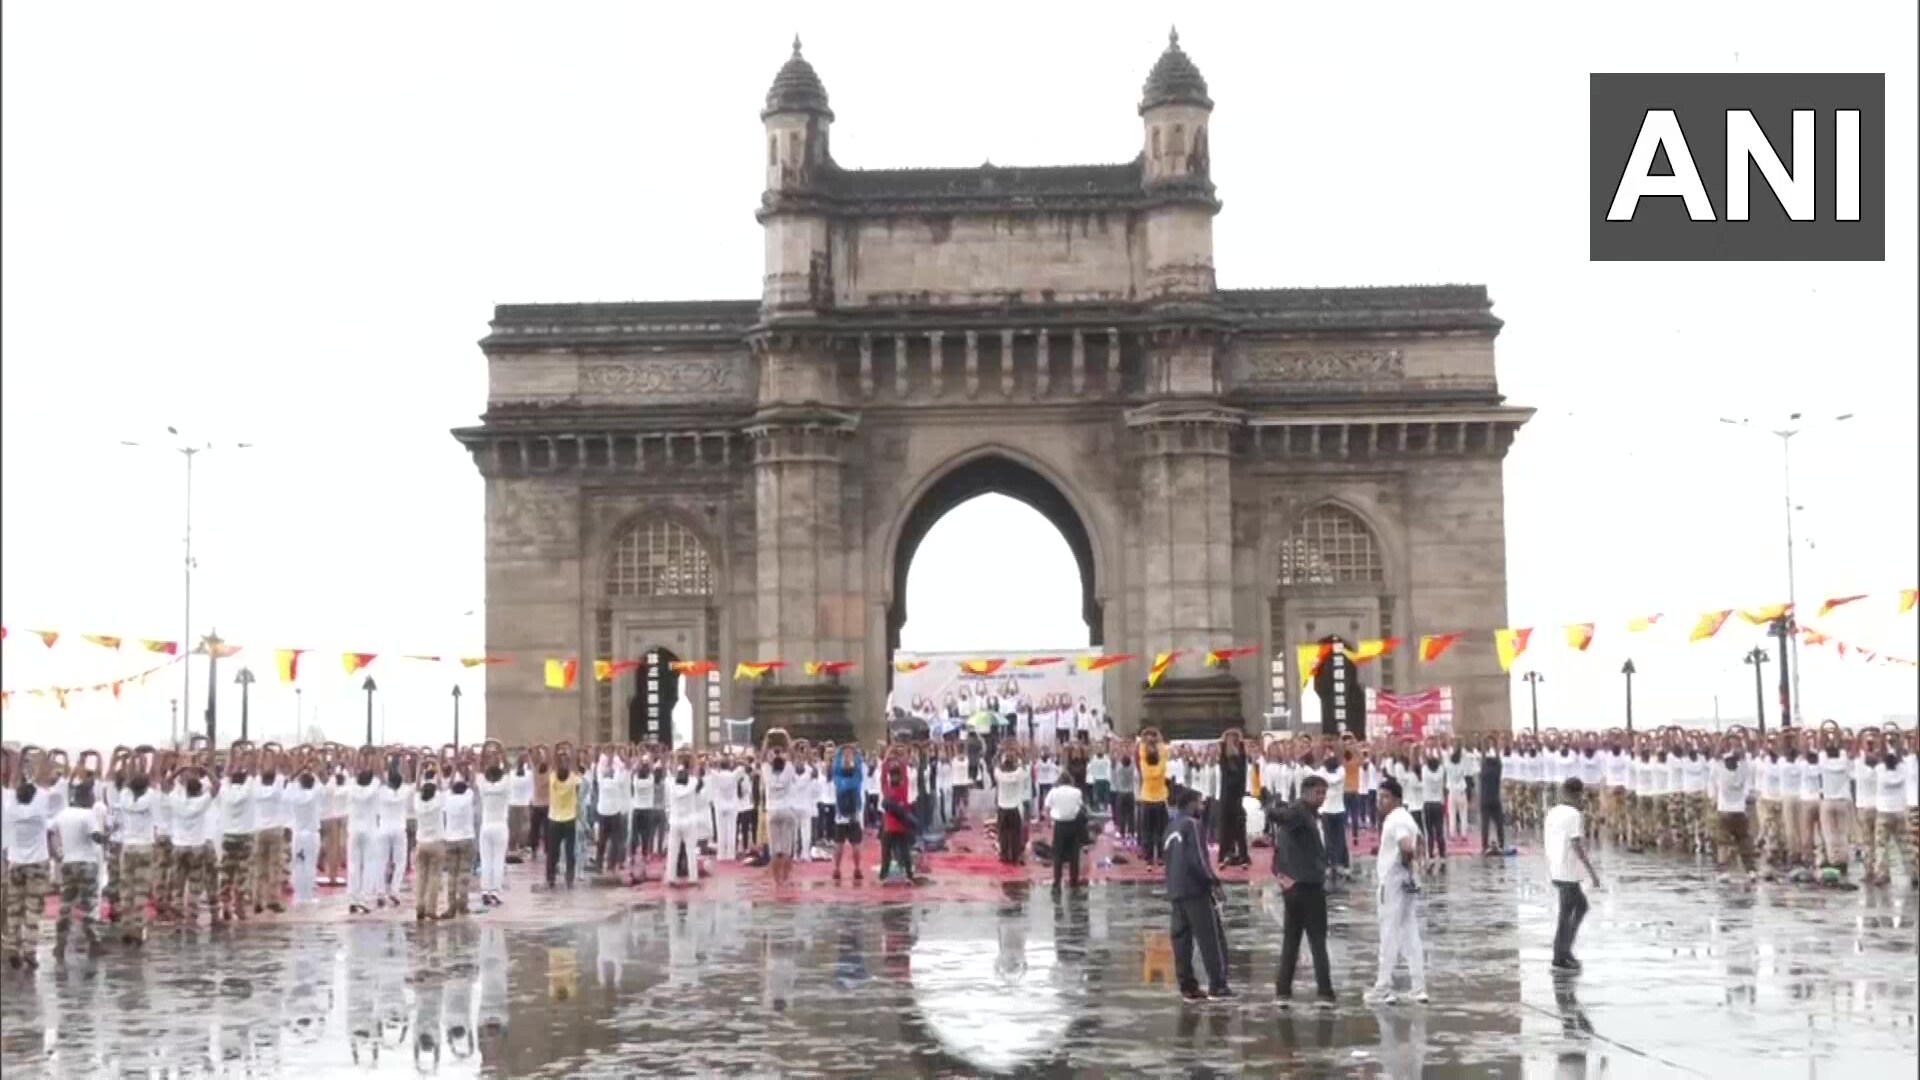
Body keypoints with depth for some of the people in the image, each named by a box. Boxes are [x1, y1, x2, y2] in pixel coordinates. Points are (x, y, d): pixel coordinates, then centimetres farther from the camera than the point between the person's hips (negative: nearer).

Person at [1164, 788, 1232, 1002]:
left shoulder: (1171, 827, 15)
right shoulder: (1192, 824, -11)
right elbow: (1198, 859, -18)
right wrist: (1213, 880, -9)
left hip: (1175, 891, 8)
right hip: (1195, 890, -8)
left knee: (1181, 938, 8)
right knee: (1212, 937, -3)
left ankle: (1188, 986, 9)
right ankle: (1217, 985, -5)